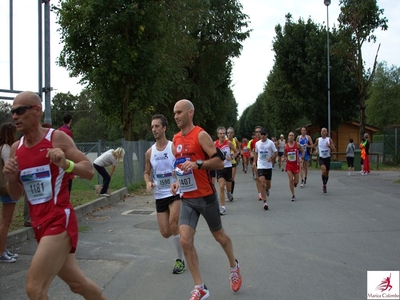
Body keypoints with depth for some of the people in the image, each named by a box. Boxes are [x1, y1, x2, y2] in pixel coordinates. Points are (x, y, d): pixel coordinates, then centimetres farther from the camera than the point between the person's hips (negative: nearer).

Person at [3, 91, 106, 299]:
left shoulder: (57, 138, -8)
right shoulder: (16, 148, 8)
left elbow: (89, 171, -10)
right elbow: (15, 196, 14)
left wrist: (66, 164, -29)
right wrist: (11, 179, -8)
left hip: (59, 221, -7)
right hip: (40, 224, 7)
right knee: (77, 283, 18)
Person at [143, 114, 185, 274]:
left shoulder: (174, 147, -8)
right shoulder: (149, 152, 4)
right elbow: (147, 172, 13)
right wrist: (148, 182, -8)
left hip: (176, 192, -4)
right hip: (160, 195, 4)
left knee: (173, 223, -23)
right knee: (166, 233, 3)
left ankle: (180, 259, -4)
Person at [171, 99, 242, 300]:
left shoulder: (201, 135, -13)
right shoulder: (176, 139, 8)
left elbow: (220, 162, -16)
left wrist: (198, 164, -29)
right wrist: (177, 181, 6)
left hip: (205, 196, -5)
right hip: (187, 199, 5)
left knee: (219, 235, 13)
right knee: (185, 240, -7)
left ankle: (234, 266, 43)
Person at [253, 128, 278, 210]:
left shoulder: (270, 143, -6)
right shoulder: (257, 143, 4)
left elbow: (276, 153, -2)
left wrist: (271, 158, -20)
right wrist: (255, 162, 7)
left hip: (268, 166, -1)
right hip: (260, 166, 1)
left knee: (268, 184, 9)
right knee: (262, 184, -12)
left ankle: (267, 190, 47)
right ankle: (264, 202, -8)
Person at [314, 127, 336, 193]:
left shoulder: (329, 140, -3)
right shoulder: (318, 140, 0)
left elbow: (334, 149, -6)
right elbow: (314, 146, 21)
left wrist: (329, 146, -22)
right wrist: (317, 149, 3)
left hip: (327, 158, 1)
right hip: (321, 158, -1)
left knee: (327, 173, 10)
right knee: (324, 170, -26)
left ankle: (324, 185, 33)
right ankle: (324, 184, -12)